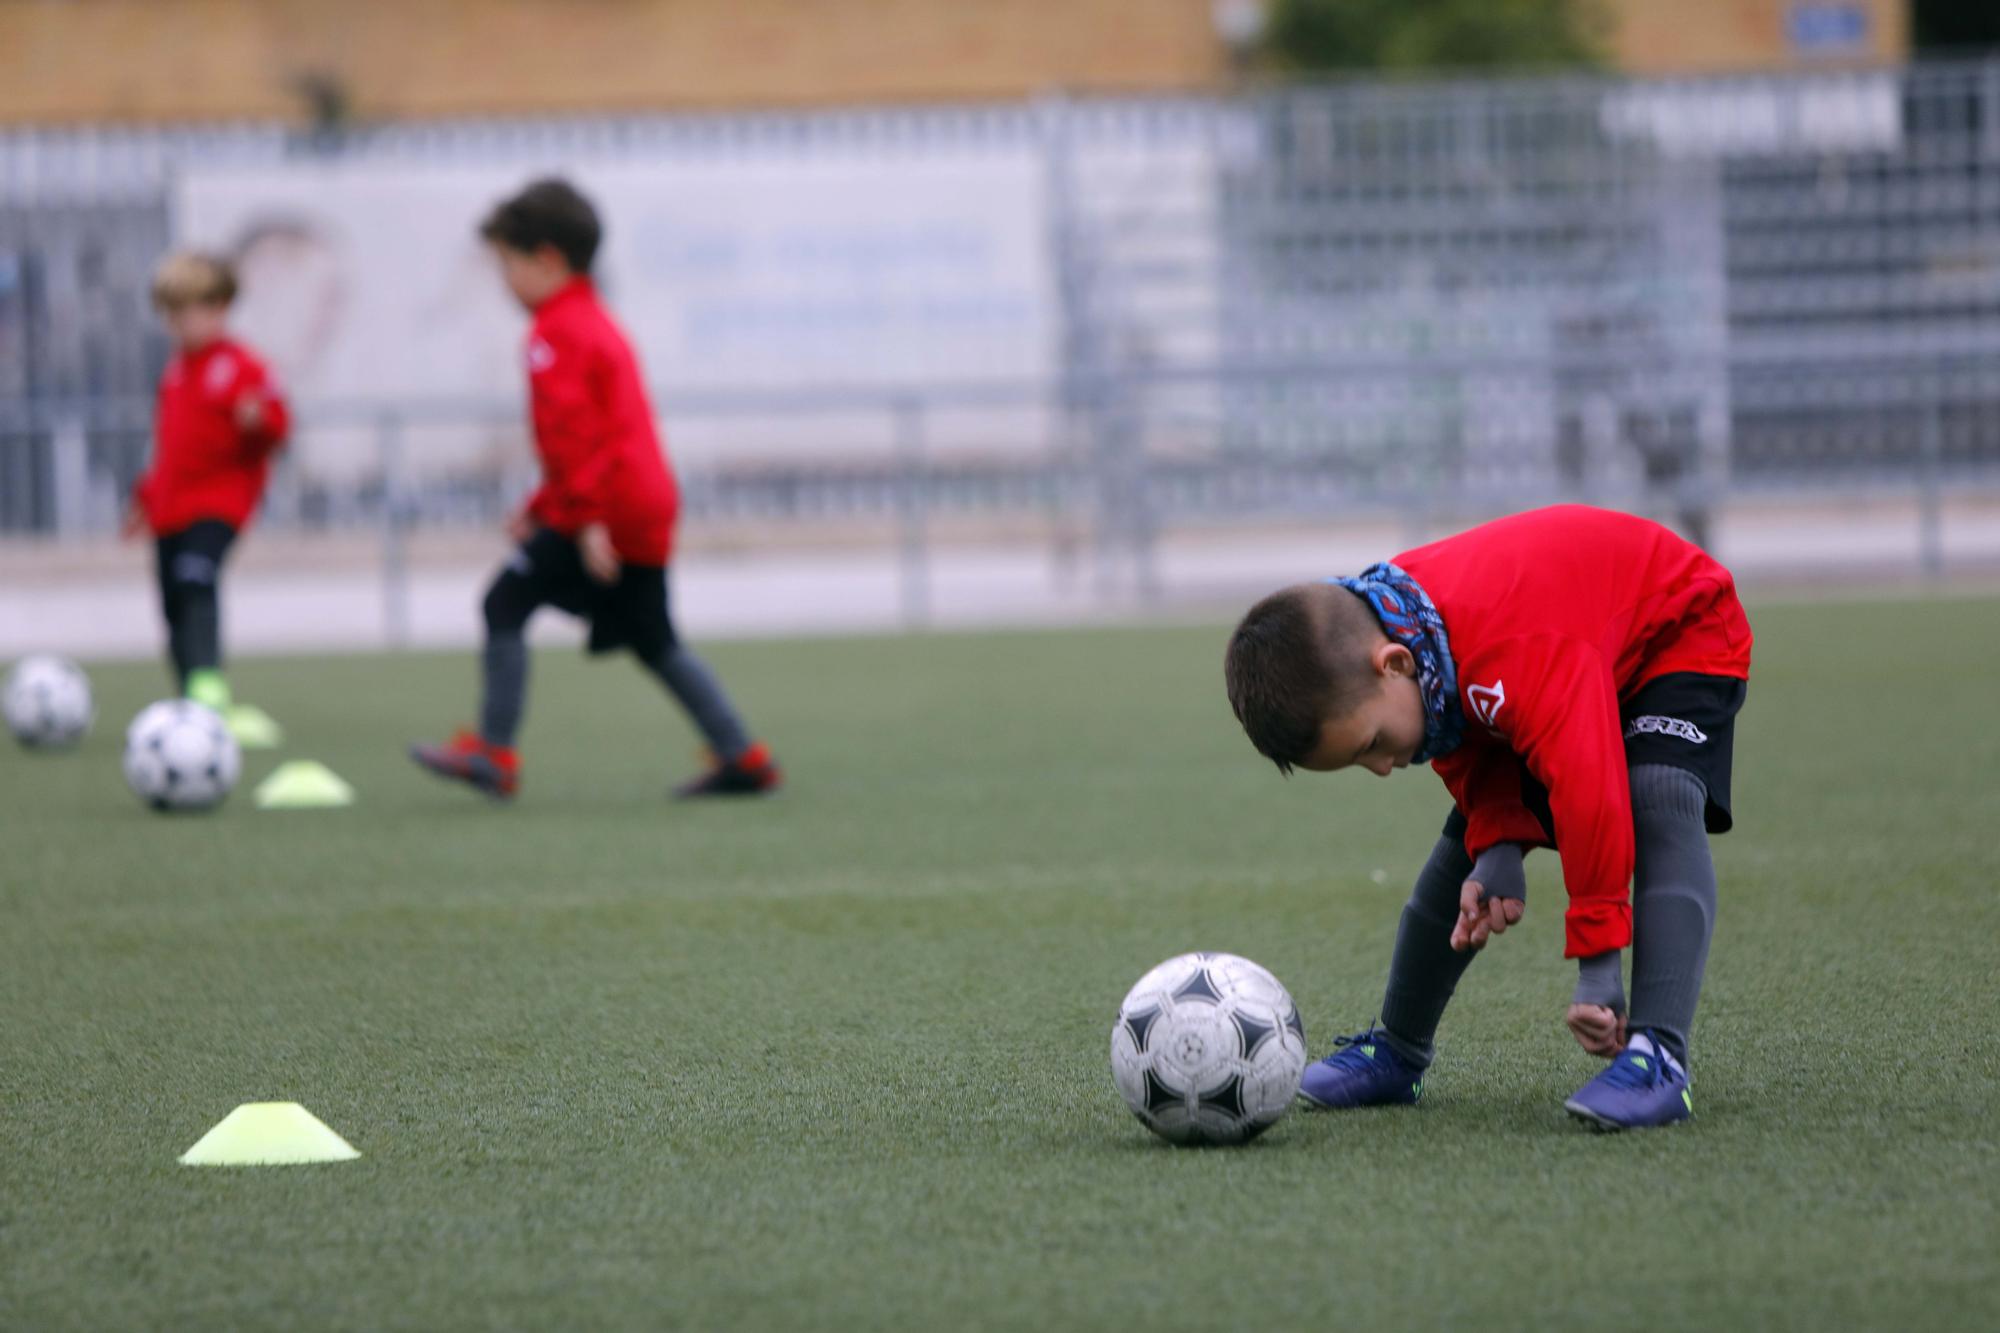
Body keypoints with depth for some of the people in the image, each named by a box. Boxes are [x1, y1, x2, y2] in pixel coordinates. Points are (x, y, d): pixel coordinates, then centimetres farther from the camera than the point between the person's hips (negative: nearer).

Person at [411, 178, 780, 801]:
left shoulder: (558, 334, -10)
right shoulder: (598, 323, 22)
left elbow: (577, 431, -20)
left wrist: (588, 520, -25)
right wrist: (542, 507, 27)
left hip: (608, 509, -10)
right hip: (649, 504, 10)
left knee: (506, 603, -7)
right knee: (654, 642, 16)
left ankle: (493, 752, -11)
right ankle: (744, 758, 14)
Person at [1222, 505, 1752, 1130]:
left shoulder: (1522, 656, -46)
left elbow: (1590, 794, -46)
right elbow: (1469, 755, -6)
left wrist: (1597, 968, -42)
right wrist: (1498, 851, -24)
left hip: (1678, 630, -8)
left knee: (1660, 804, -32)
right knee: (1467, 842, 8)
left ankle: (1658, 1058, -41)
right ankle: (1396, 1054, 23)